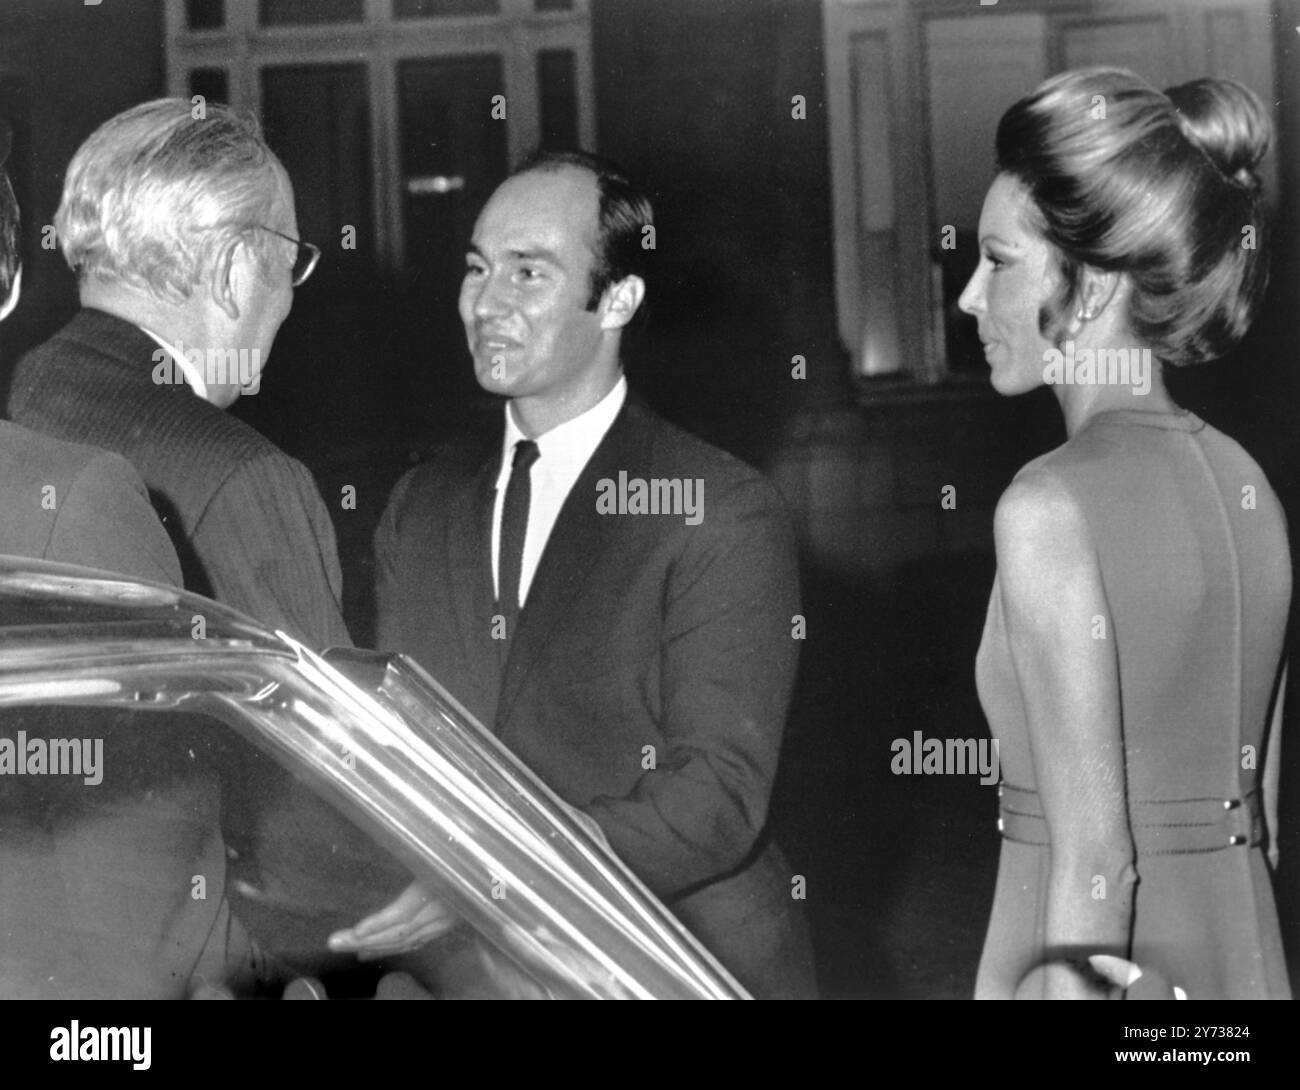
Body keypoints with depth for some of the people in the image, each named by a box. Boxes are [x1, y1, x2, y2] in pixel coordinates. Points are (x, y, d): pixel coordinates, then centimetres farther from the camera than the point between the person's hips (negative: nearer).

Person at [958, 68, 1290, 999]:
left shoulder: (1051, 506, -14)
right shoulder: (1247, 484, 7)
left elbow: (1093, 857, -18)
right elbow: (1267, 809, 12)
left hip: (1103, 966, -7)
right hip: (1245, 954, 7)